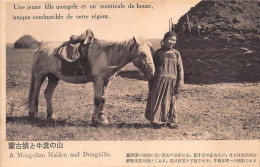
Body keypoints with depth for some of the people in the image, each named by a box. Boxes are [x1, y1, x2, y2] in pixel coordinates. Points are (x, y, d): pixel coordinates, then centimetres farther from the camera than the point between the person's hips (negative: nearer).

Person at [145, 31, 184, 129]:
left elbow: (180, 69, 7)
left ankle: (171, 121, 18)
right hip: (159, 81, -2)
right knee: (158, 101, 0)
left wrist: (179, 83, -2)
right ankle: (157, 121, 10)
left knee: (171, 102, 7)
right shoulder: (158, 53, 3)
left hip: (172, 82, 2)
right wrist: (151, 83, 3)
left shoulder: (176, 54, 8)